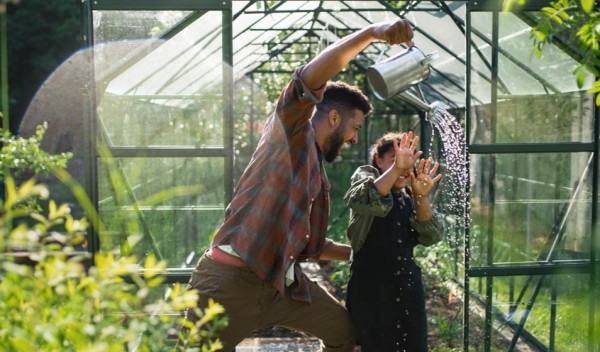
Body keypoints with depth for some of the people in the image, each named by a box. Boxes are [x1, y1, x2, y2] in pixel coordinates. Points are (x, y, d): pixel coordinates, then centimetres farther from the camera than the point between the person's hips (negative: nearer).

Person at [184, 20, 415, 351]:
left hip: (284, 282, 9)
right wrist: (371, 33, -28)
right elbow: (310, 77, -23)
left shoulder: (319, 179, 19)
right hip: (231, 280, -9)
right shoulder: (290, 129, -3)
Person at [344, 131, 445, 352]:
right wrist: (395, 168, -34)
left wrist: (422, 197, -15)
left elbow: (431, 237, 0)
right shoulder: (365, 176, 2)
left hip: (407, 286, 5)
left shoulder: (410, 197, 15)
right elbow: (362, 202, -23)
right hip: (370, 286, -5)